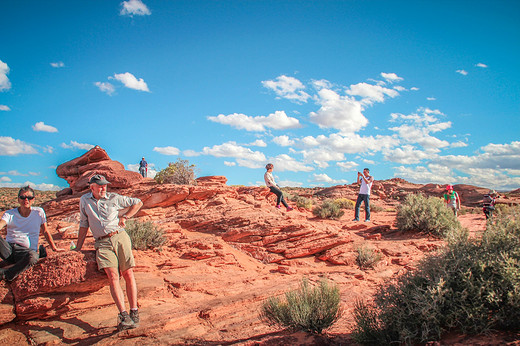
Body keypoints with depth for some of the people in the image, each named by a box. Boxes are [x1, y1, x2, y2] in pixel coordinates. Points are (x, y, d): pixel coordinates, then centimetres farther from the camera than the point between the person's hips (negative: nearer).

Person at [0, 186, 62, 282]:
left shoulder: (39, 212, 10)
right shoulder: (10, 213, 10)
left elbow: (45, 231, 20)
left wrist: (54, 248, 19)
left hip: (25, 250, -1)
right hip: (8, 247, 2)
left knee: (33, 256, -39)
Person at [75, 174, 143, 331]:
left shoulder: (114, 198, 9)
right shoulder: (84, 200, 13)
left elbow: (138, 203, 19)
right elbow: (84, 224, 21)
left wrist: (124, 217, 10)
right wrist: (78, 248, 20)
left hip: (120, 237, 0)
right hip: (102, 243, 0)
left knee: (128, 274, -7)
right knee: (113, 275, -18)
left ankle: (134, 312, -1)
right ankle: (123, 314, -24)